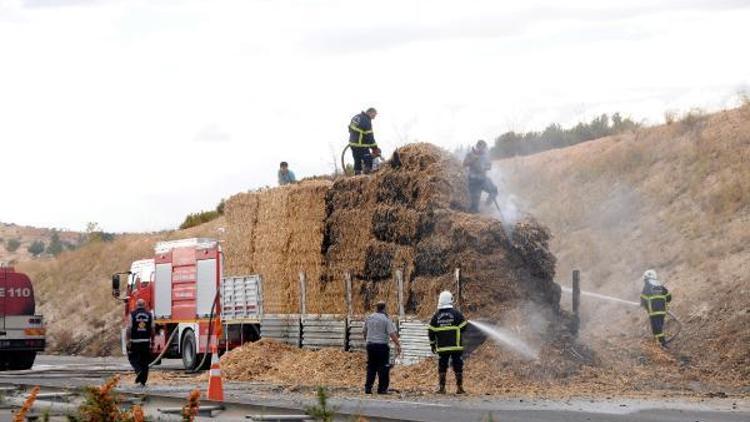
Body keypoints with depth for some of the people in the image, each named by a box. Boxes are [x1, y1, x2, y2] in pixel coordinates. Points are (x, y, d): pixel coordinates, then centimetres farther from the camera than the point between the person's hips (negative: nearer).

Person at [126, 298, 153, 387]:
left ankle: (138, 371, -15)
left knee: (133, 359, 11)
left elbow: (129, 329, -9)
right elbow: (152, 329, 3)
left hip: (135, 341, -2)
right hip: (146, 341, 2)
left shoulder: (132, 314, -4)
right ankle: (143, 381, 7)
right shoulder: (149, 315, 3)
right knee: (145, 361, 8)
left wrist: (128, 341, -5)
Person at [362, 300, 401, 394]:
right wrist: (398, 344, -14)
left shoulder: (369, 318, 8)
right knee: (383, 368, 1)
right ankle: (382, 388, 0)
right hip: (381, 345, -5)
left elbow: (365, 332, 19)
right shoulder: (386, 319, -9)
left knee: (371, 367, 11)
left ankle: (368, 387, 8)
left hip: (370, 345, 5)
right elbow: (392, 334, -16)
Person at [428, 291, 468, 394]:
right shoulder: (456, 314, -6)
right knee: (458, 367, 4)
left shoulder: (436, 316, 2)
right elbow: (464, 327, -2)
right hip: (456, 346, -2)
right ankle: (459, 387, 4)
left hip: (442, 347, 2)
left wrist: (432, 344, 14)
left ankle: (441, 388, 5)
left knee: (442, 367, 8)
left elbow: (431, 332, 4)